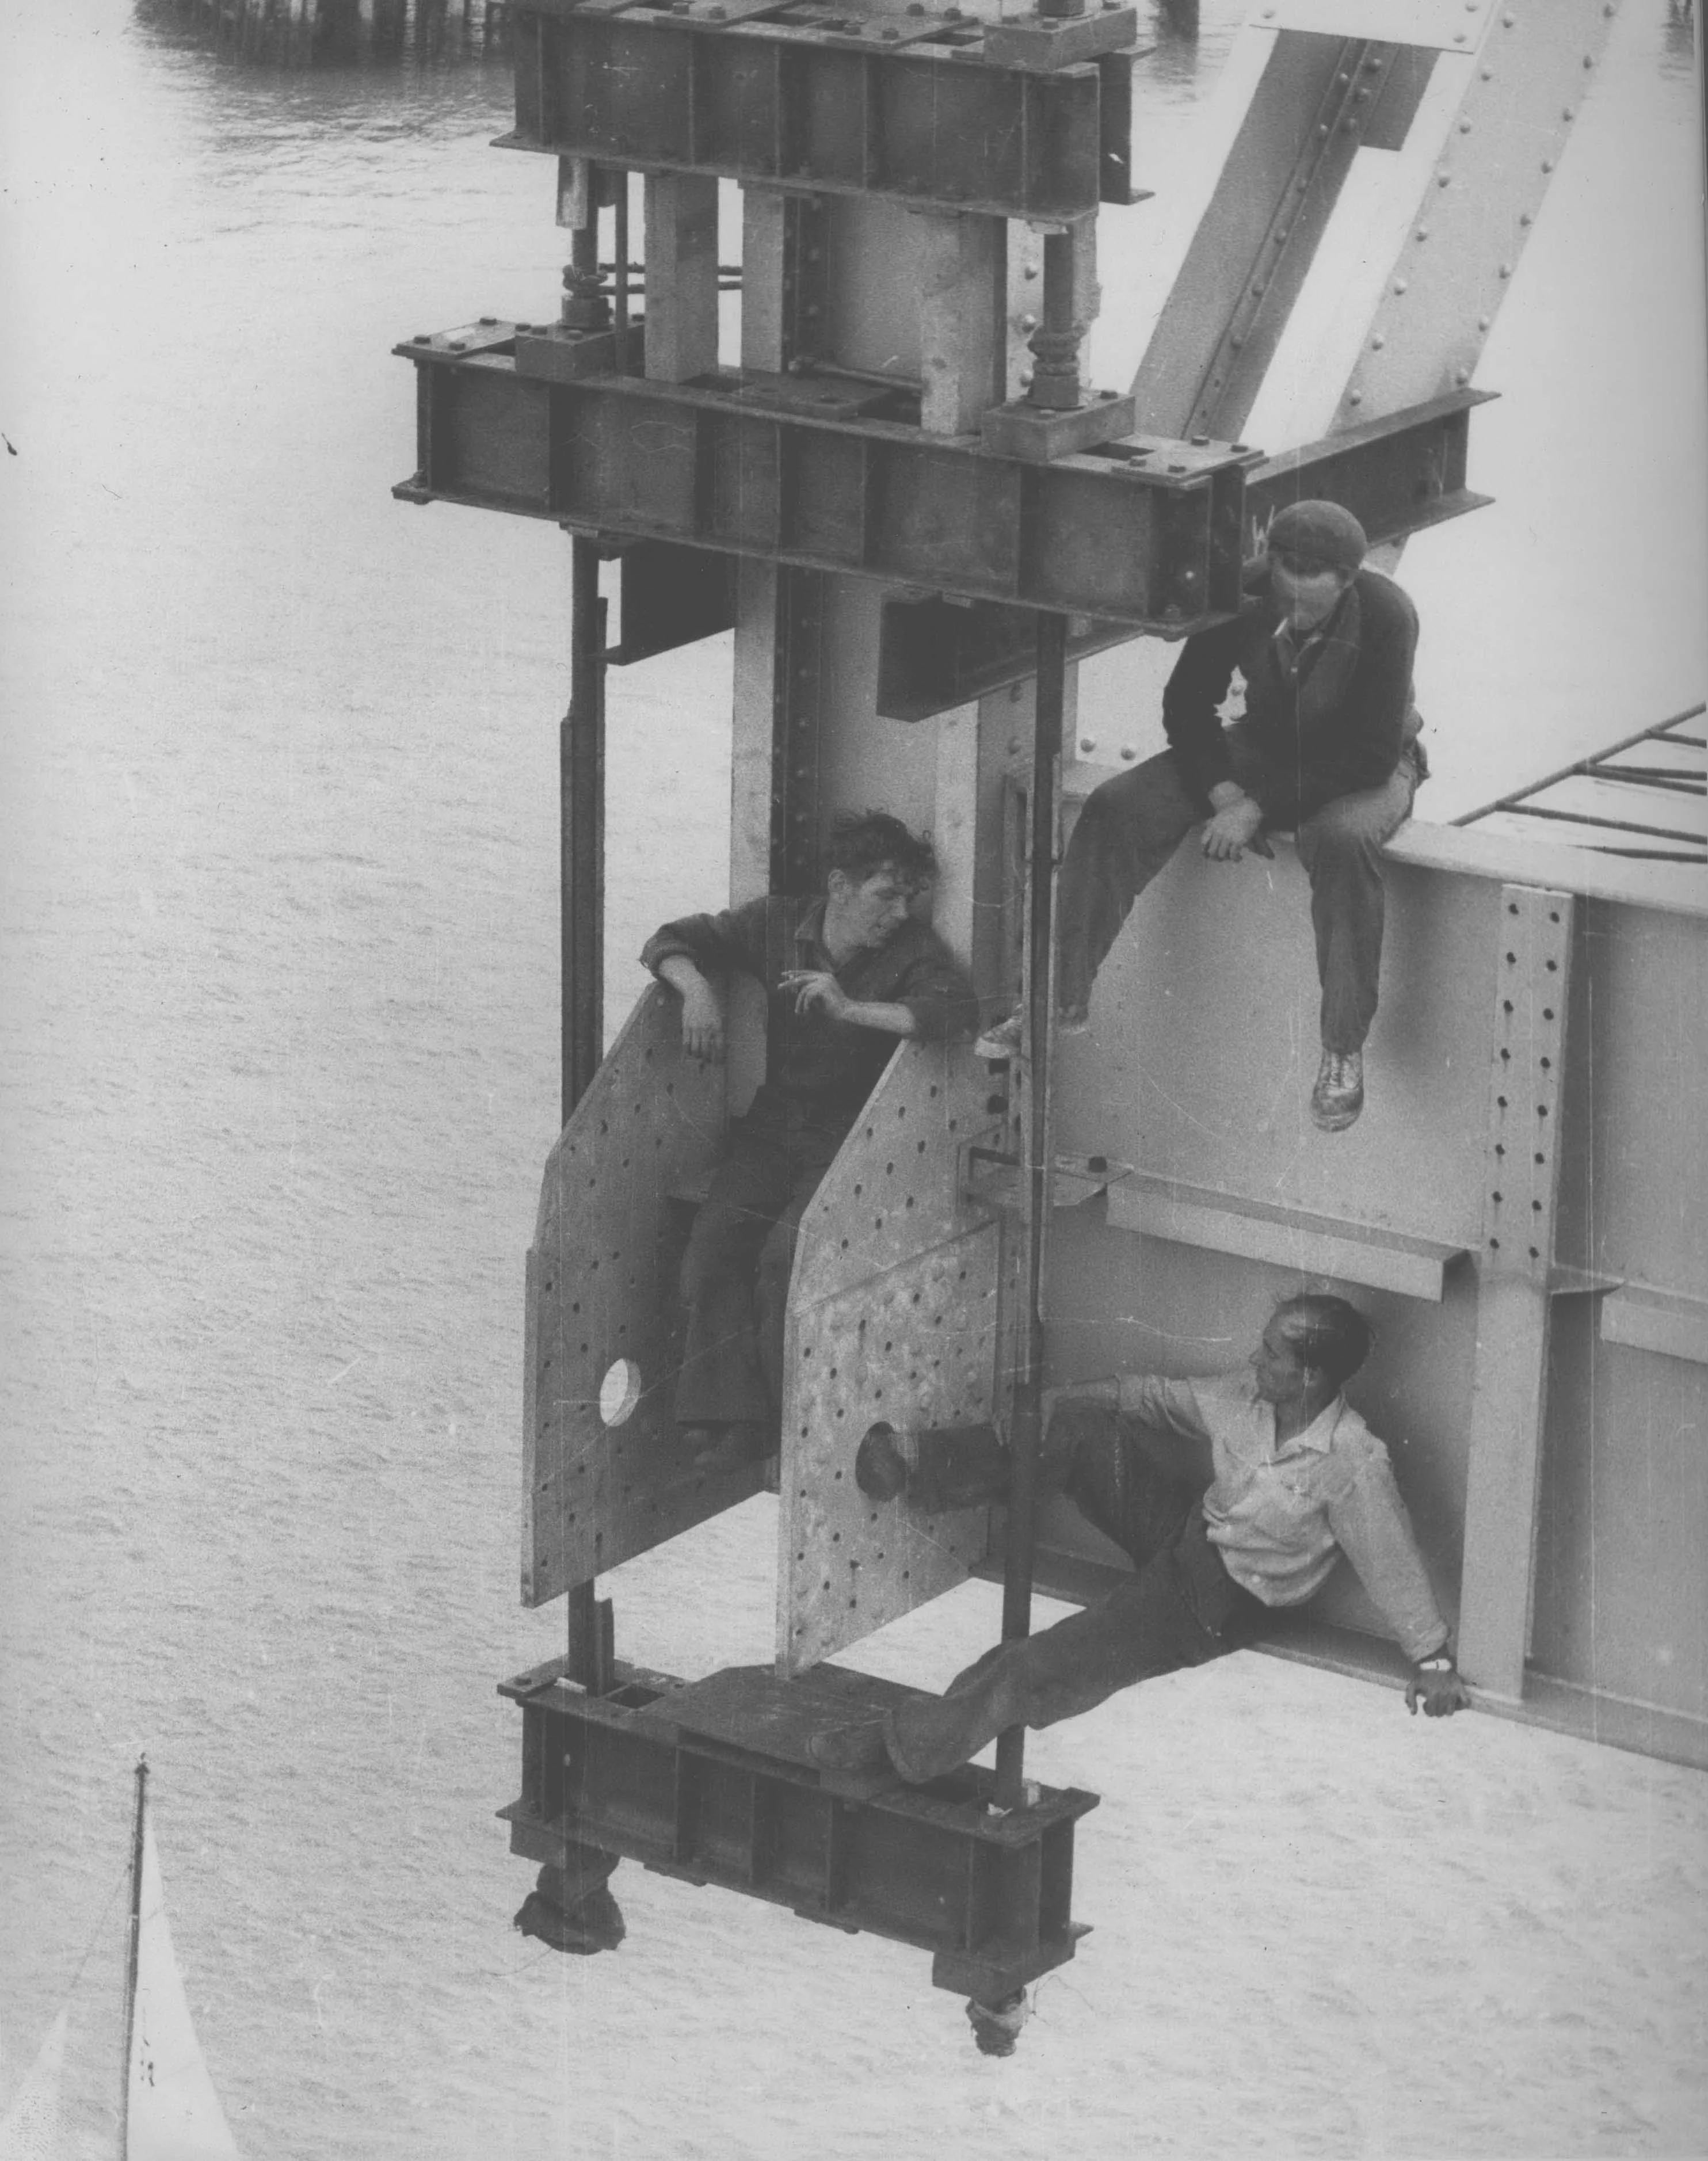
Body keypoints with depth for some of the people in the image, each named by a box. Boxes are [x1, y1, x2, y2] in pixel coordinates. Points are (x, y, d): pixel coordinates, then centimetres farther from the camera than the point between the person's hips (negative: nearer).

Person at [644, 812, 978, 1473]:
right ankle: (733, 1417, -21)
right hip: (772, 1132, 4)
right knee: (717, 1237, -22)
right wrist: (696, 986, -11)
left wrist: (852, 1010, -28)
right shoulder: (777, 927, 6)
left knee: (786, 1253, -27)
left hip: (853, 1141, -4)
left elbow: (957, 1010, -24)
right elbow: (672, 942, 12)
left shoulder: (912, 951, -5)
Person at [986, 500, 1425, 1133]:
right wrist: (1223, 791, -20)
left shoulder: (1386, 617, -29)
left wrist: (1259, 808, -28)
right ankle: (1063, 1000, -12)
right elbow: (1187, 704, -5)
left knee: (1342, 841, -40)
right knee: (1116, 808, -16)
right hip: (1266, 749, 4)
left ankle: (1343, 1050, -30)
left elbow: (1371, 754, -27)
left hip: (1362, 769, -4)